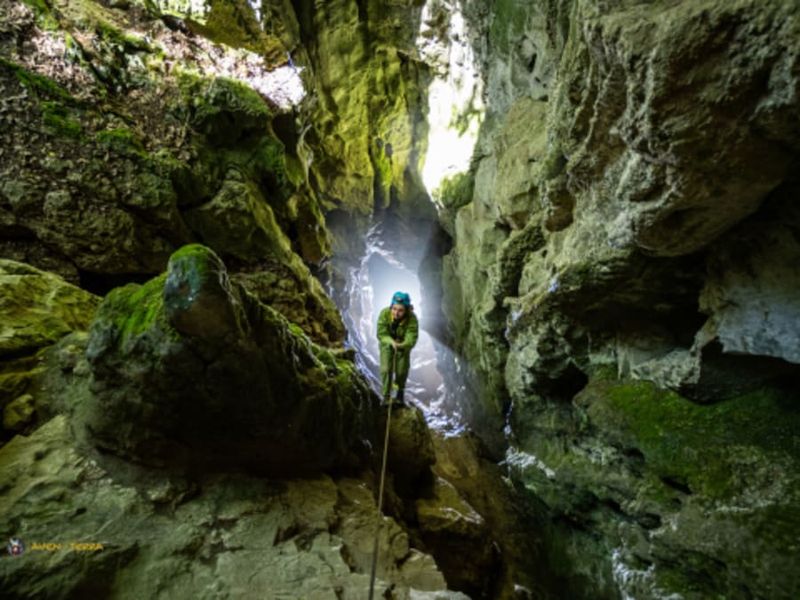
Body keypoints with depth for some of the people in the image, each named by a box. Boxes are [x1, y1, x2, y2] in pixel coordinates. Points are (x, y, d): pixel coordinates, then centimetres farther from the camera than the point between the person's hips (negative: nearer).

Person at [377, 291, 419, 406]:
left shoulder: (412, 319, -32)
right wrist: (391, 342, -44)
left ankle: (400, 396, 28)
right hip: (387, 344, 0)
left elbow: (411, 340, -36)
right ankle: (386, 396, 3)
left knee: (401, 371, 1)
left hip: (403, 345, 0)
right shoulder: (384, 313, -30)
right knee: (386, 369, -13)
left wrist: (400, 345, -56)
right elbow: (381, 334, -25)